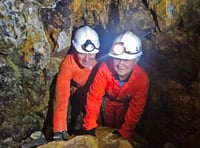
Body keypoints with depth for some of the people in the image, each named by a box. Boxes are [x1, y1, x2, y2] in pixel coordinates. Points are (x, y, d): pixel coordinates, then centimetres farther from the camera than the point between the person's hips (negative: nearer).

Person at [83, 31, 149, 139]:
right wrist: (90, 126, -34)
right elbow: (95, 96, -33)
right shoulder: (105, 68, -39)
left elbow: (136, 108, -25)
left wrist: (125, 132, -22)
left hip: (126, 104, 0)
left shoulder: (142, 78, -36)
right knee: (107, 126, 20)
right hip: (108, 100, 0)